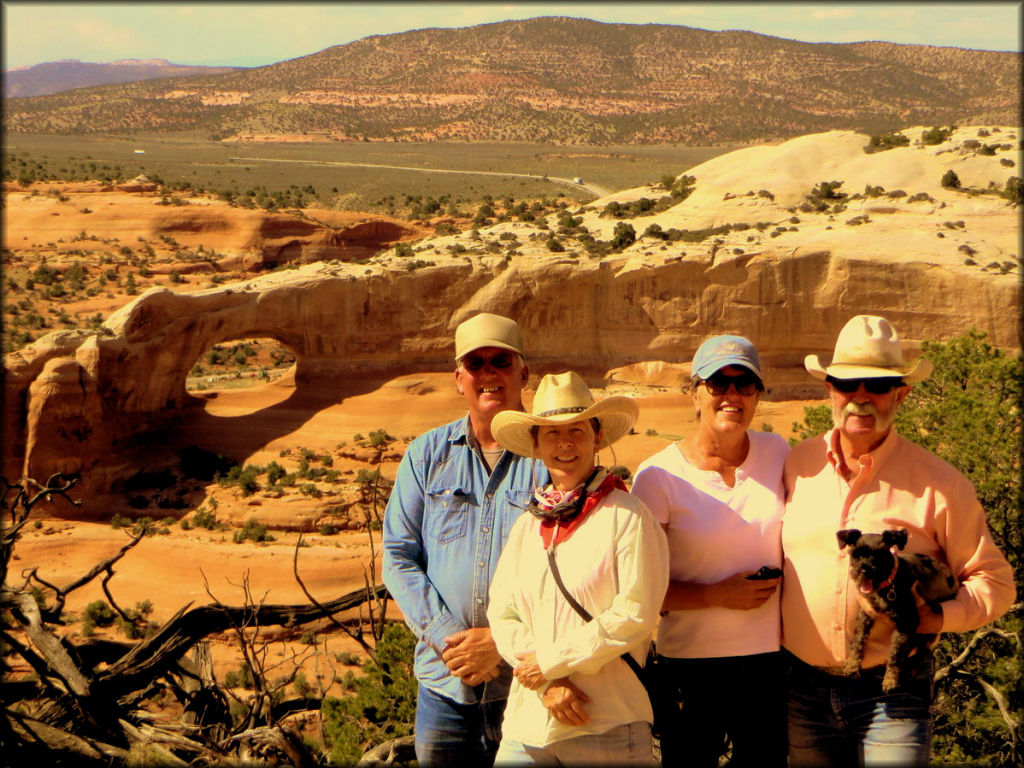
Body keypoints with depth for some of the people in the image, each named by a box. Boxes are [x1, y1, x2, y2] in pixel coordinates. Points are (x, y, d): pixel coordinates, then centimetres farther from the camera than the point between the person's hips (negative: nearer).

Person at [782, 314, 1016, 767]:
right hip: (803, 688, 3)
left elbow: (995, 582, 1)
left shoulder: (938, 484, -4)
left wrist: (938, 618, -16)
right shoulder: (796, 466, 4)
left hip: (892, 693, -3)